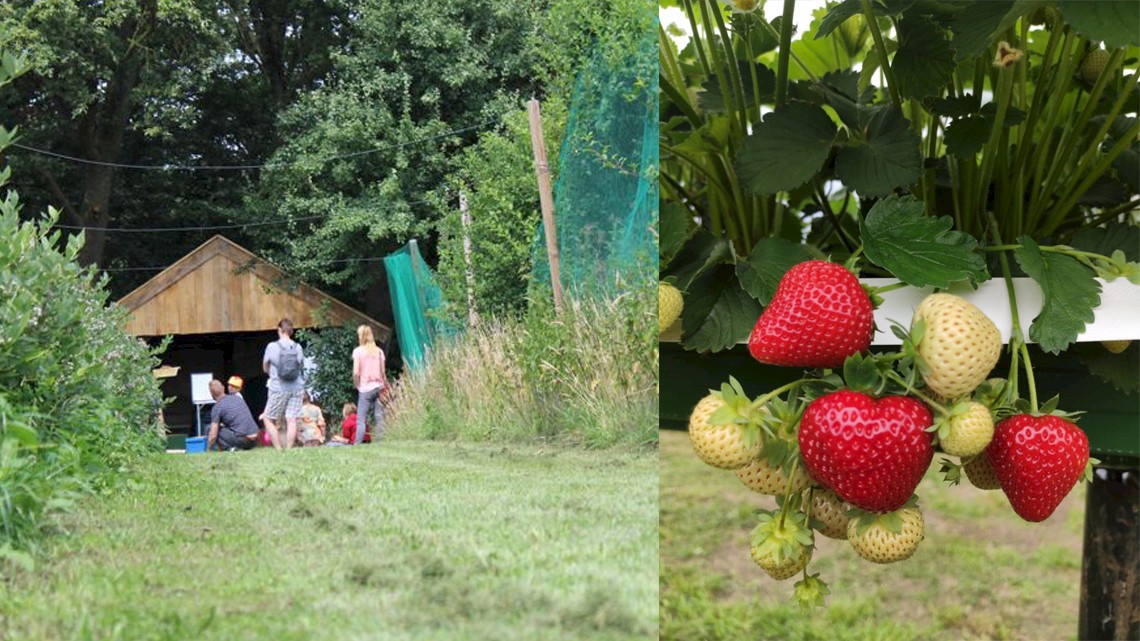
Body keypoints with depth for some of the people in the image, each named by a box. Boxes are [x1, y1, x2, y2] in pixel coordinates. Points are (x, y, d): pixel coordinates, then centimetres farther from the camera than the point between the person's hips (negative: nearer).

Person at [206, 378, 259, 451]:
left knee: (210, 428, 3)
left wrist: (208, 450, 9)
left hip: (241, 440, -7)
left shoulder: (217, 408, -5)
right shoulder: (238, 397, 13)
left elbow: (213, 436, -8)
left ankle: (229, 447, -9)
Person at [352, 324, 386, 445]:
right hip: (378, 387, 4)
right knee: (379, 418, 4)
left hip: (365, 388, -4)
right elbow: (382, 372, 4)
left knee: (361, 419, -3)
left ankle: (357, 444, -8)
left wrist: (357, 385, 6)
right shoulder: (379, 351, 5)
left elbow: (355, 373, -9)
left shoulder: (358, 351, -5)